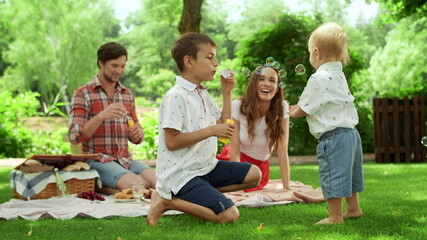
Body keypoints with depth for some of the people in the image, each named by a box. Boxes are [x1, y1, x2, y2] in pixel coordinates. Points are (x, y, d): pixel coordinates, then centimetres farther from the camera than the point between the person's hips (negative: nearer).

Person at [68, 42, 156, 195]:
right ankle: (98, 186, -6)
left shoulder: (127, 94, 15)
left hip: (125, 160, 7)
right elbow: (74, 136, -12)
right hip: (98, 160, -7)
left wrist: (137, 134, -6)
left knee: (159, 183, -20)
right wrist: (101, 116, -26)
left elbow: (136, 139, 19)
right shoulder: (83, 94, -2)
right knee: (139, 186, -29)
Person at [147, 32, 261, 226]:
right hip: (181, 175, -10)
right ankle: (166, 201, -8)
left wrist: (227, 92, 14)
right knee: (229, 215, -20)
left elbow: (223, 124, 24)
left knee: (254, 174, 10)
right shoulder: (176, 97, -17)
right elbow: (172, 142, -22)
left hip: (205, 167, 10)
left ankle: (196, 196, 4)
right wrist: (211, 131, -21)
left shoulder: (202, 94, 14)